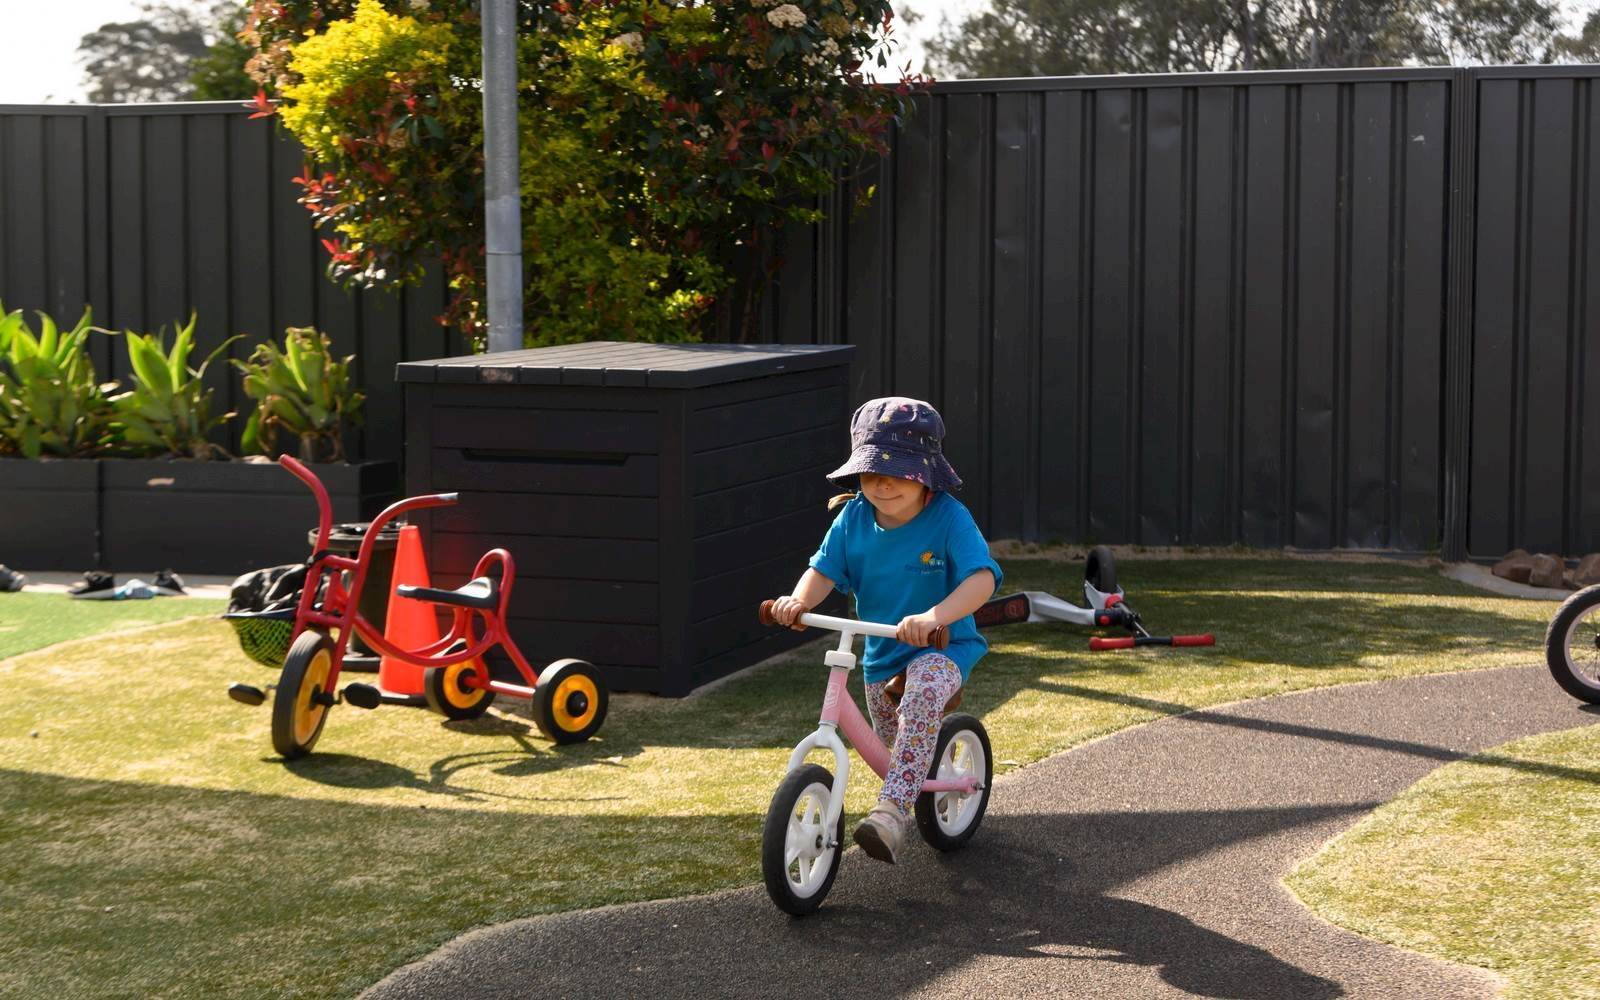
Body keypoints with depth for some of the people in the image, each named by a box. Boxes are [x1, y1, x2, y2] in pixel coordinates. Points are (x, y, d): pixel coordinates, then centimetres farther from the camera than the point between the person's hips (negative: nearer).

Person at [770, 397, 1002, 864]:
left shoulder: (949, 518, -21)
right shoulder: (854, 516, -7)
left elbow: (982, 578, -32)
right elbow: (824, 569, -8)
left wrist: (934, 617, -49)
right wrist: (799, 600, -32)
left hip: (942, 648, -6)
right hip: (880, 653, 6)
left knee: (923, 692, -39)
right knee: (892, 751, 20)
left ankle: (892, 811, -42)